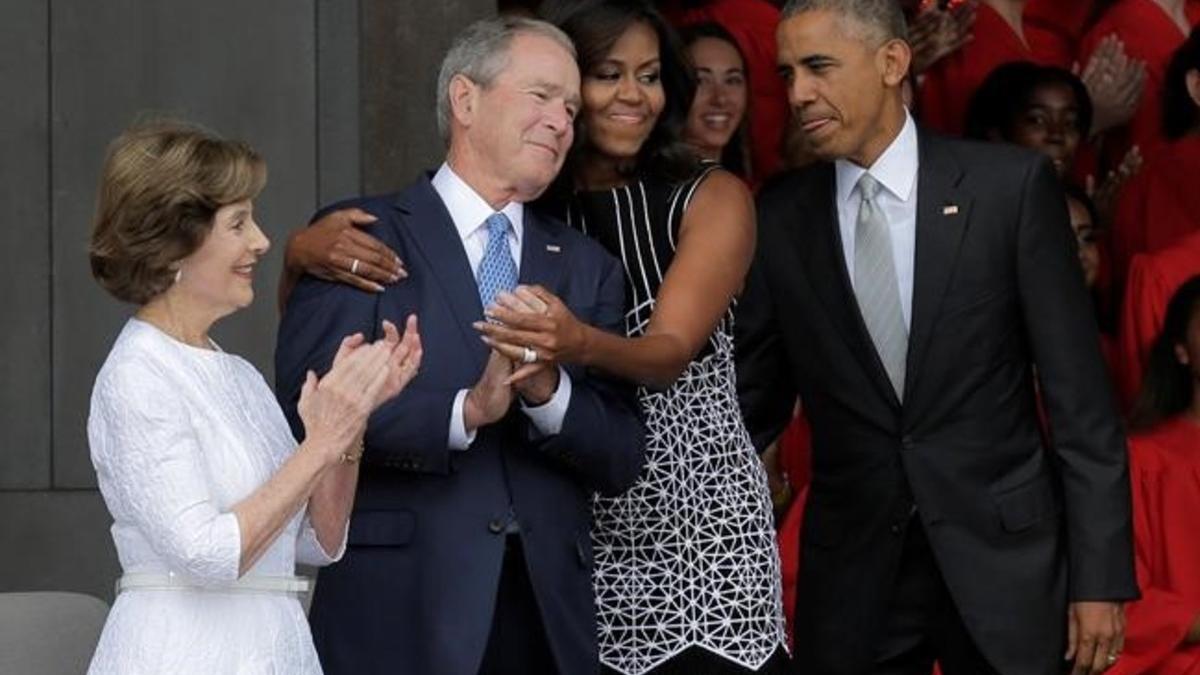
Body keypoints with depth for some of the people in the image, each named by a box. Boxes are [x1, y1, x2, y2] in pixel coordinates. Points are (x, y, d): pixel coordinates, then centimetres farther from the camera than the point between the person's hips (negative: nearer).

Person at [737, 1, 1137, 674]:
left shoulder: (1012, 185, -5)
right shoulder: (781, 216, 3)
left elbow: (1079, 395, -4)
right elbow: (757, 398, 9)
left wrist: (1100, 577, -7)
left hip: (1003, 558, -2)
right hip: (850, 577, 2)